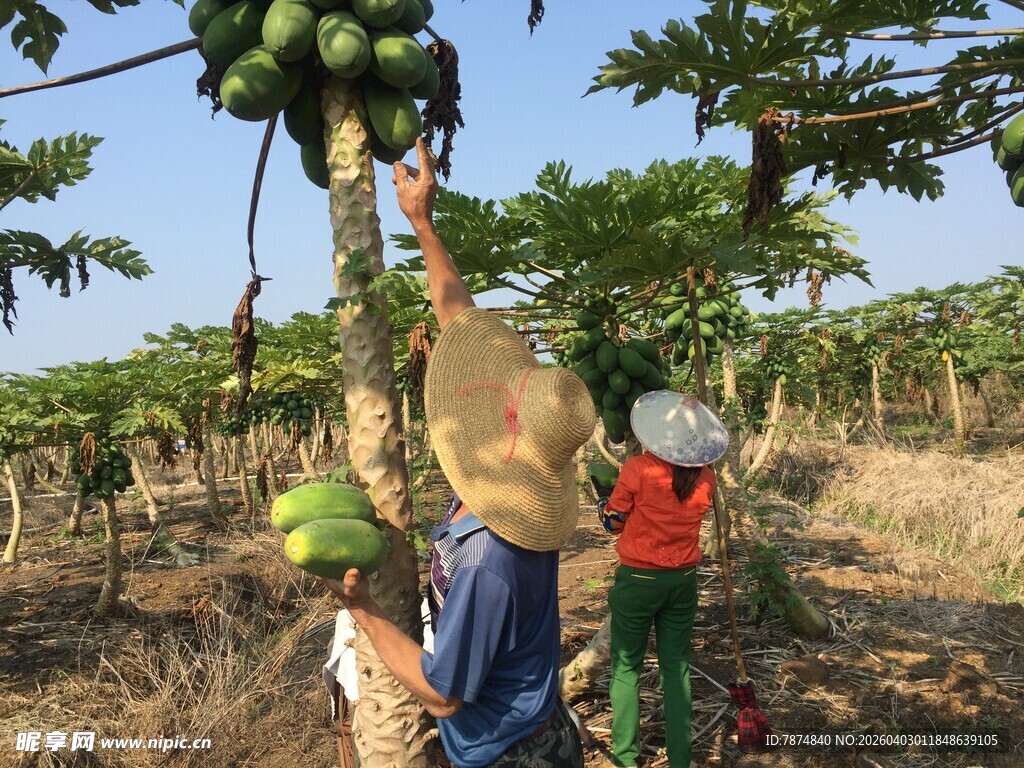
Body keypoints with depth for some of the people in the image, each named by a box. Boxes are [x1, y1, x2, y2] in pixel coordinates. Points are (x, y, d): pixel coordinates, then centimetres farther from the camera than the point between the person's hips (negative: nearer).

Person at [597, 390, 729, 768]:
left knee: (626, 666, 12)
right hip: (683, 581, 4)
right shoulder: (705, 478, -5)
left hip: (638, 580, -4)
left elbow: (613, 523, -5)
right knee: (676, 667, 14)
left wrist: (604, 504, 15)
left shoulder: (637, 469, -18)